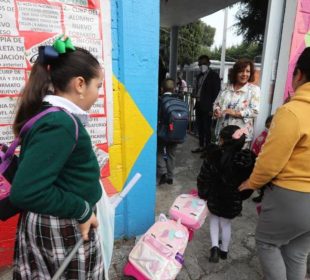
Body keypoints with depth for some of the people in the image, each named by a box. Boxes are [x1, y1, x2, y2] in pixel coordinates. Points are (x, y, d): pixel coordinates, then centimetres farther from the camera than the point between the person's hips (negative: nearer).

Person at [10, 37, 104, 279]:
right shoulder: (60, 124, -26)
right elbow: (25, 192, -29)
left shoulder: (49, 114, 2)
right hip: (64, 228, -8)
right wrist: (82, 210, -21)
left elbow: (36, 167, 9)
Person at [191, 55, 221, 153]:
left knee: (207, 128, -3)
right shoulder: (199, 76, 16)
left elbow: (216, 92, -10)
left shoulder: (214, 75, -5)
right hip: (199, 105, 7)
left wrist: (212, 108, -15)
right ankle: (201, 146, 24)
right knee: (200, 127, 12)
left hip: (207, 107, -7)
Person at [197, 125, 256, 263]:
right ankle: (224, 250, 39)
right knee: (226, 223, 24)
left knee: (214, 218, 25)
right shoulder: (249, 159, -14)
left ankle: (215, 247, 13)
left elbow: (204, 178, -14)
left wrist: (203, 194, 2)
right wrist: (241, 196, 10)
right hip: (234, 200, 2)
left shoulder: (214, 156, -21)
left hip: (215, 197, -2)